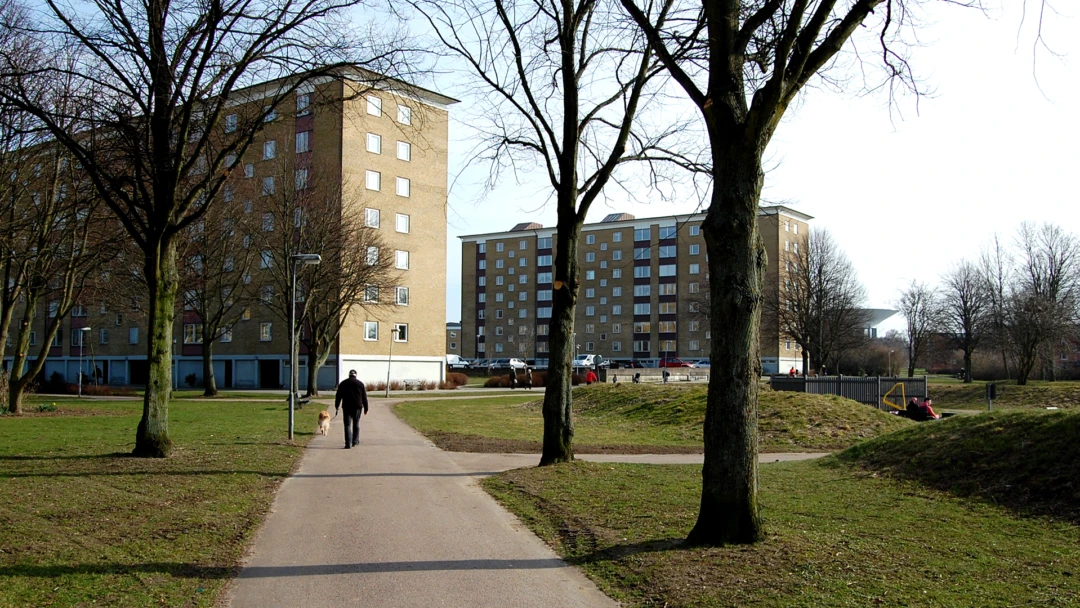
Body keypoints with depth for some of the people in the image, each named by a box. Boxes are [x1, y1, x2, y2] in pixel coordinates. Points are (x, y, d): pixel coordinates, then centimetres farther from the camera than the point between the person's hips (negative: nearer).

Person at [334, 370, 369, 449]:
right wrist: (366, 408, 11)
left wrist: (337, 407, 14)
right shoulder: (360, 384, 4)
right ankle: (355, 441, 20)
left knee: (347, 425, -1)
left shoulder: (343, 383, 5)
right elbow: (364, 397, 5)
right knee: (356, 424, 15)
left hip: (346, 407, 0)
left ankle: (348, 444, -8)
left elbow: (338, 396, 6)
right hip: (357, 407, 1)